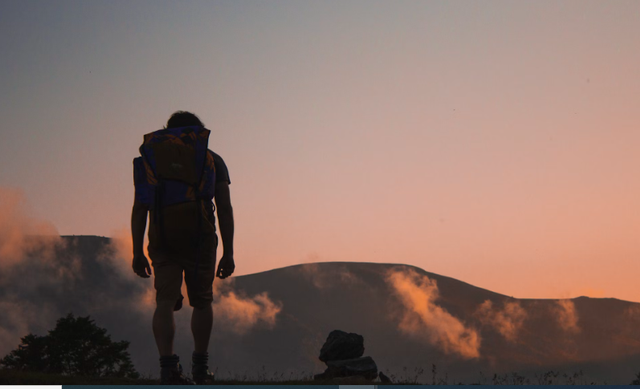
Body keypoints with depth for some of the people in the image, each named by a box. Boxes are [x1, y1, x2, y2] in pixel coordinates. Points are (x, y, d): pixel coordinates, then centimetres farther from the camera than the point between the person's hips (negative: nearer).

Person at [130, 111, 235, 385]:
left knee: (165, 302, -3)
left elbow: (139, 209, 8)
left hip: (162, 239, 1)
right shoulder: (212, 159, 14)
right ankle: (200, 366, 20)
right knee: (202, 302, 15)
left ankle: (168, 366, -20)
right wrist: (228, 253, 5)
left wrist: (137, 252, 7)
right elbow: (225, 209, 5)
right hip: (199, 237, 0)